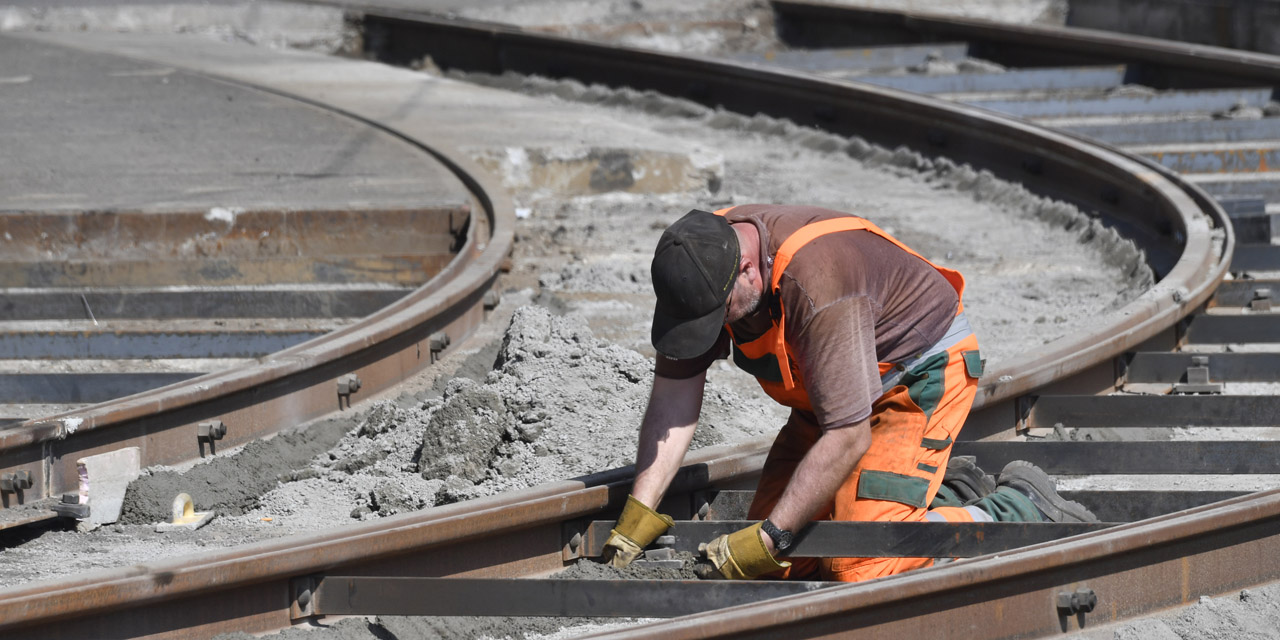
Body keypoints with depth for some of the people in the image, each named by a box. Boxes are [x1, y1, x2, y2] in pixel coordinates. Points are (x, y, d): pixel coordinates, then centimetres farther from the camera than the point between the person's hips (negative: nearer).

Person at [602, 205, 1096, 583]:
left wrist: (768, 540, -33)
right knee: (784, 558, 1)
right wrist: (639, 513, -19)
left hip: (920, 373, -8)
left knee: (863, 568, -21)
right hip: (830, 392, 9)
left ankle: (1021, 511, -2)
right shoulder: (700, 259, -16)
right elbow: (675, 396, -11)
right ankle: (949, 494, 16)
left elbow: (848, 437, -35)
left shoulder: (816, 284, -38)